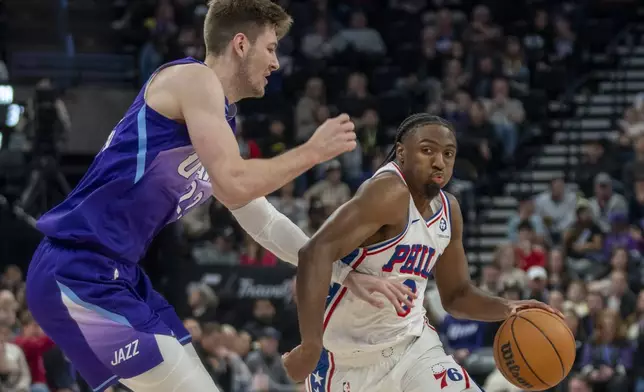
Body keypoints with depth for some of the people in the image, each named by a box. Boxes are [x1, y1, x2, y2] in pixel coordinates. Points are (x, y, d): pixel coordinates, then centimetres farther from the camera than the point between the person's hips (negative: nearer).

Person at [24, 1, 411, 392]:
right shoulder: (193, 78, -8)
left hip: (117, 276, 10)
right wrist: (312, 151, -7)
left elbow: (265, 224, 28)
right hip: (79, 274, -10)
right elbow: (234, 187, -20)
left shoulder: (220, 123, 20)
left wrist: (344, 275, 27)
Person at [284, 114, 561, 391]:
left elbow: (456, 295, 16)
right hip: (350, 355, -7)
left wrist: (505, 309, -5)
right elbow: (317, 253, -35)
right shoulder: (390, 194, -22)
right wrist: (311, 345, -44)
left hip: (413, 343, 7)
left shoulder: (448, 211, 3)